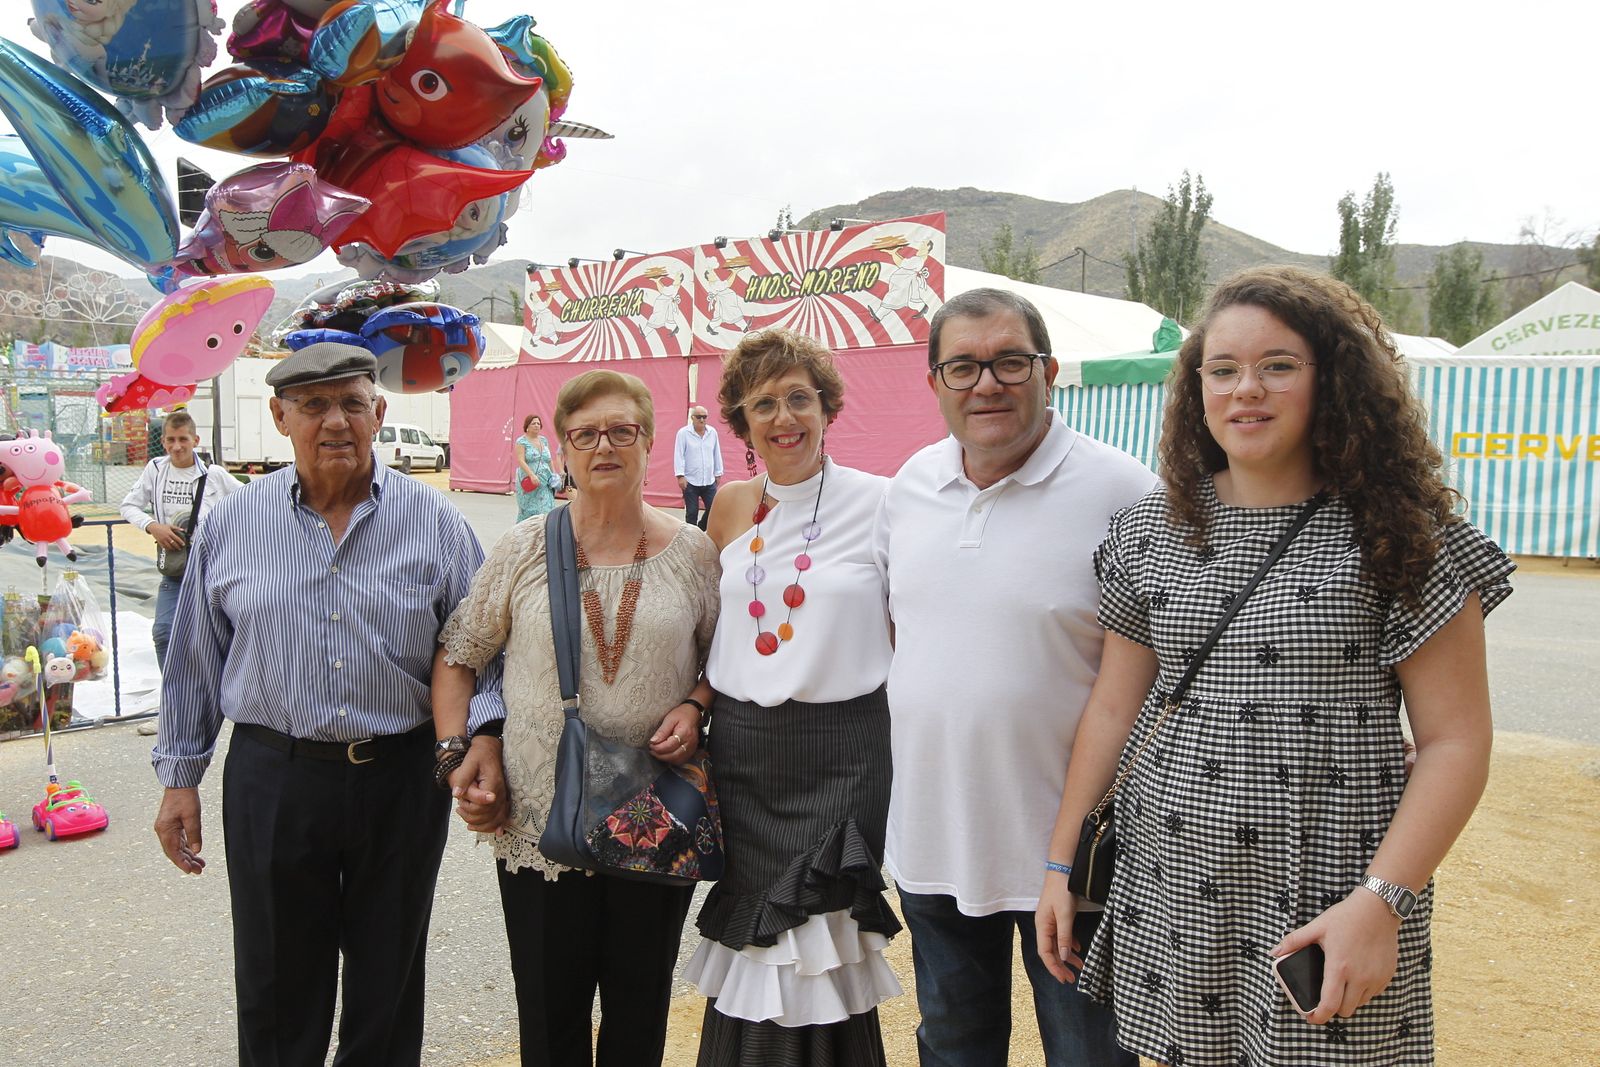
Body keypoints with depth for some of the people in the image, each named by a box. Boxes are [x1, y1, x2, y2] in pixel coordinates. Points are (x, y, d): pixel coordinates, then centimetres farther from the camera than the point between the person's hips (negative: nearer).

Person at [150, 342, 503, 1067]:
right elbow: (195, 661, 9)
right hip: (270, 780, 1)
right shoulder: (231, 523, 2)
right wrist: (180, 776, 10)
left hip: (401, 780, 0)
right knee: (276, 995, 14)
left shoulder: (434, 521, -3)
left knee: (388, 988, 15)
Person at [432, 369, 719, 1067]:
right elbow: (455, 656, 6)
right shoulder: (524, 550, -1)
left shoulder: (692, 553, -1)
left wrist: (694, 708, -10)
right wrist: (459, 749, -6)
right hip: (539, 819, 0)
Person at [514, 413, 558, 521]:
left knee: (546, 509, -4)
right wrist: (532, 475, -25)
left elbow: (550, 460, 20)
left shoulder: (544, 440, 14)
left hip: (545, 482, 5)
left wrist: (554, 475, 11)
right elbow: (521, 461, -14)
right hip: (529, 482, -5)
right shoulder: (521, 441, -3)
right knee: (528, 510, -2)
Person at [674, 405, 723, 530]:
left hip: (709, 481, 4)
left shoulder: (712, 432, 6)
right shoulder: (683, 433, -7)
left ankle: (700, 530, 27)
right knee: (692, 512, 3)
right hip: (690, 481, -4)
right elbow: (679, 455, -8)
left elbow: (717, 454, 12)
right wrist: (680, 476, -14)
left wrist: (718, 473, 13)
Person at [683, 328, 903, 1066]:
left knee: (820, 966, 6)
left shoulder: (878, 503, -8)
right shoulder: (732, 509, 5)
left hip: (839, 754, -4)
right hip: (740, 750, 4)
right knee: (748, 949, 17)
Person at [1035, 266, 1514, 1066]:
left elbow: (1456, 740, -6)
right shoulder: (1150, 531, 3)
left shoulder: (1397, 533, -7)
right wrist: (1061, 862, 8)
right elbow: (1113, 707, 8)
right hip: (1170, 882, 3)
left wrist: (1381, 900, -16)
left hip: (1323, 894, -3)